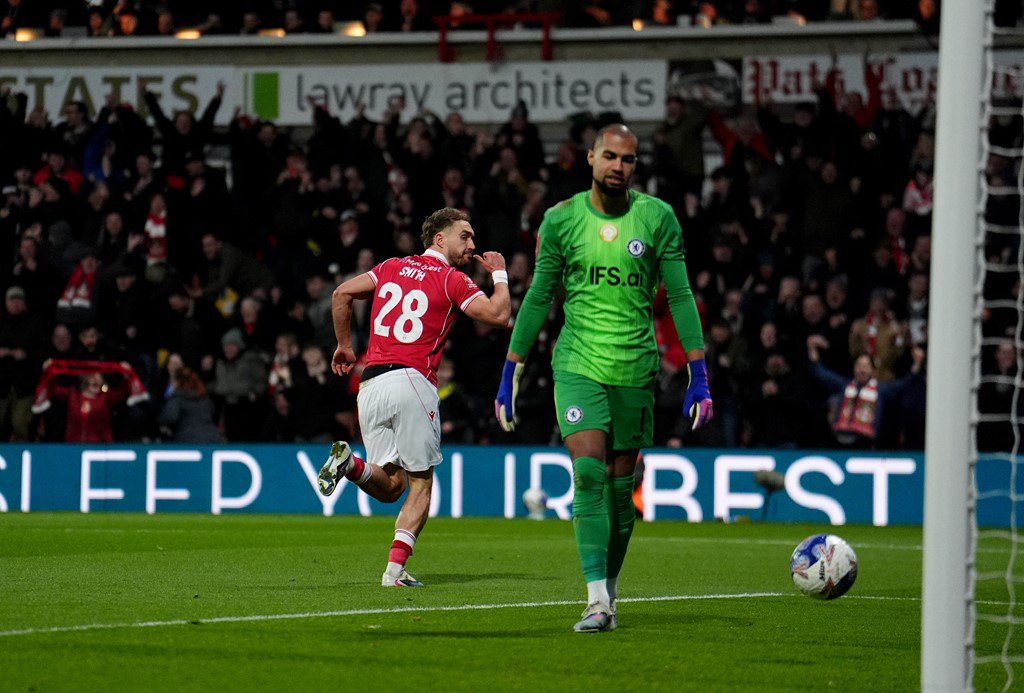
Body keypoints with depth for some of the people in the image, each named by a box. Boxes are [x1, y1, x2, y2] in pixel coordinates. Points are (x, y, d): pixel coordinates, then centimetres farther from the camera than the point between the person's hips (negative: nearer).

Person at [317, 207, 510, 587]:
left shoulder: (392, 267, 17)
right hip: (411, 381, -5)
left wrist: (344, 346, 23)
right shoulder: (452, 280, 2)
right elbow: (499, 314, -5)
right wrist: (499, 274, 12)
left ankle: (349, 463, -20)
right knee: (420, 485, 5)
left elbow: (341, 294, 14)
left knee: (389, 486, 11)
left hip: (370, 384, 5)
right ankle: (396, 567, -10)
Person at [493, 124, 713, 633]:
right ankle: (597, 601, -19)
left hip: (635, 369, 1)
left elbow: (680, 298, 2)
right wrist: (509, 375, 7)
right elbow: (537, 299, 8)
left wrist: (699, 377, -3)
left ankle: (610, 589, 21)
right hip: (577, 365, -1)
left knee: (620, 486, 5)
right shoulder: (561, 219, 1)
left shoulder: (657, 218, 1)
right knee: (588, 471, -17)